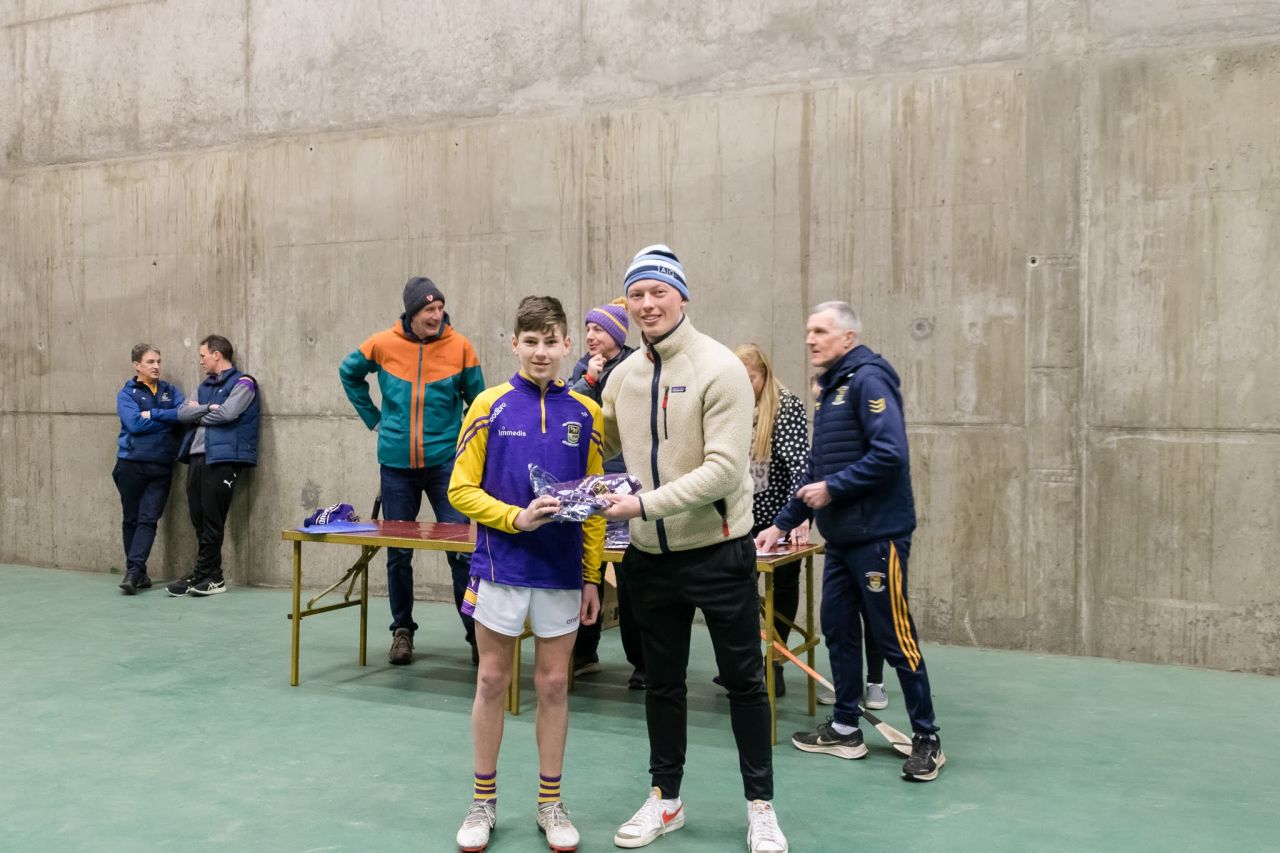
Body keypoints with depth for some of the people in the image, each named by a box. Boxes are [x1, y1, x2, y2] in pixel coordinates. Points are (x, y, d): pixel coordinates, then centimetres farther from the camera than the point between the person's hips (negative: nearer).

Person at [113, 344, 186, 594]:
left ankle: (133, 571, -10)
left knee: (148, 519, -7)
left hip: (162, 466, 2)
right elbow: (135, 424, -15)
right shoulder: (127, 394, 1)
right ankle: (139, 573, 16)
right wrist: (168, 419, -9)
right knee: (131, 520, 6)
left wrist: (153, 414, -15)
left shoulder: (170, 390, 10)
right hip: (132, 465, -1)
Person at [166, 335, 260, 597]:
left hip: (222, 459, -7)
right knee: (199, 520, 7)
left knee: (211, 521, -4)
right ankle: (209, 577, 14)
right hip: (197, 457, 7)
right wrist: (207, 408, -7)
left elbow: (227, 413, -16)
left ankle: (204, 577, 3)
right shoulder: (205, 386, 22)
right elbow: (183, 413, 10)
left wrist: (197, 413, -1)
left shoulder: (242, 383, -1)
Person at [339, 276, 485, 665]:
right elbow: (349, 373, 18)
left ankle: (476, 633, 3)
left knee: (461, 549, -5)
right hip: (396, 464, 2)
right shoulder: (382, 344, -2)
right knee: (398, 553, 9)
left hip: (445, 461, -1)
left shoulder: (459, 346, -5)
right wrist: (373, 419, 12)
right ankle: (402, 631, 24)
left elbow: (477, 401, 6)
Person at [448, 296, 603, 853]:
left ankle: (550, 804, 25)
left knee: (553, 684, 10)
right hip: (500, 568, -1)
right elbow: (461, 489, -3)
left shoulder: (584, 413, 1)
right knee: (492, 682, 10)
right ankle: (484, 802, 25)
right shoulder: (490, 406, -3)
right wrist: (517, 518, -17)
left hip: (562, 573, 1)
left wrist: (592, 575, 3)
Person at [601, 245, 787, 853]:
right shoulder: (623, 375, 4)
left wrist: (645, 504, -26)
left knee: (743, 681, 9)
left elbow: (723, 468, -23)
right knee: (662, 682, 17)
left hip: (718, 551, -5)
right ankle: (665, 799, 34)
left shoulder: (719, 368, -15)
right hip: (650, 554, 5)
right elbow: (600, 445, 16)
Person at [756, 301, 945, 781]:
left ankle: (927, 739, 11)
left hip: (877, 534, -9)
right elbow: (817, 471, 21)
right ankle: (845, 730, 24)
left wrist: (832, 489, -17)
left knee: (894, 636, -2)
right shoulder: (830, 389, 16)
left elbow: (890, 454, -23)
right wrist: (783, 524, 21)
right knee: (838, 629, 13)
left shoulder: (868, 379, -11)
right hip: (840, 537, 9)